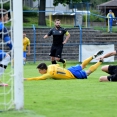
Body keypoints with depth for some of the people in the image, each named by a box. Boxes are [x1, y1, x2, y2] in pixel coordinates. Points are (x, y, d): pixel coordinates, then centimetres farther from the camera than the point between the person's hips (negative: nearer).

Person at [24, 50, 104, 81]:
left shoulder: (50, 73, -32)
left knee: (88, 72, 14)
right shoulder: (50, 66, -7)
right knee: (82, 66, 32)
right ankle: (94, 56, 37)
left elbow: (39, 78, -41)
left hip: (73, 75, -6)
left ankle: (100, 61, 23)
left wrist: (26, 79, -41)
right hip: (70, 70, 6)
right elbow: (58, 65, 15)